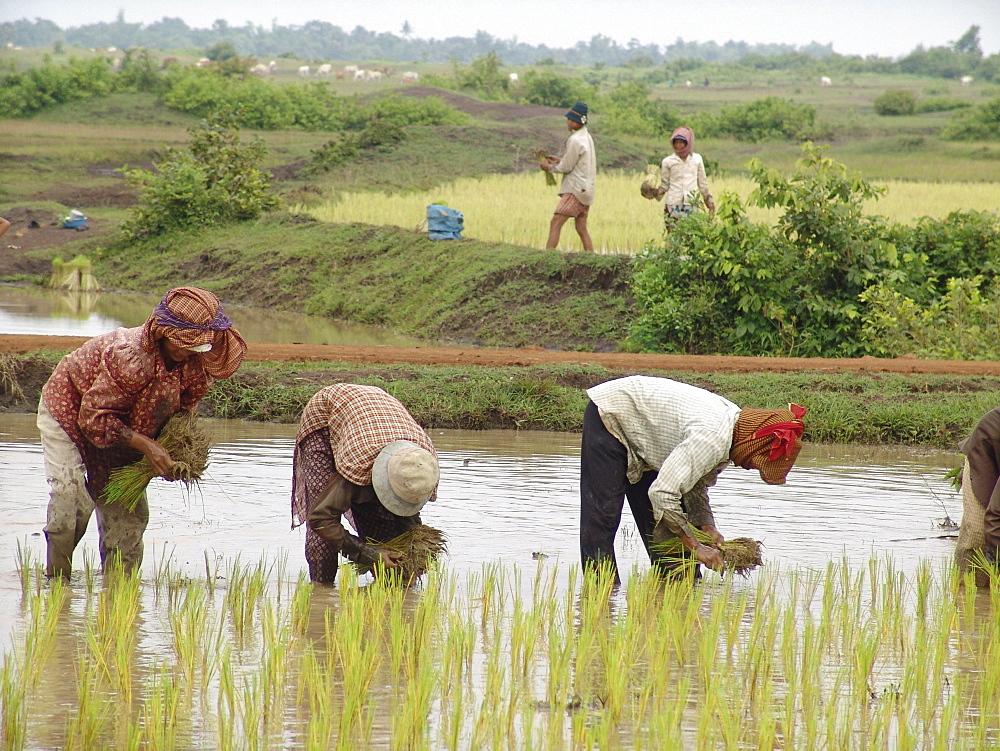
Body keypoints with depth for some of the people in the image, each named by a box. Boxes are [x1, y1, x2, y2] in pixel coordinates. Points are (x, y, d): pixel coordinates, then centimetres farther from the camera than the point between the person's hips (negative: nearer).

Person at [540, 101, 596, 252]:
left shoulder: (575, 140, -15)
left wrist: (549, 167, 3)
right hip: (586, 188, 10)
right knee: (581, 229, 12)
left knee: (556, 222, -15)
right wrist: (559, 161, 14)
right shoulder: (587, 137, 14)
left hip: (576, 189, -10)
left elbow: (566, 167, -11)